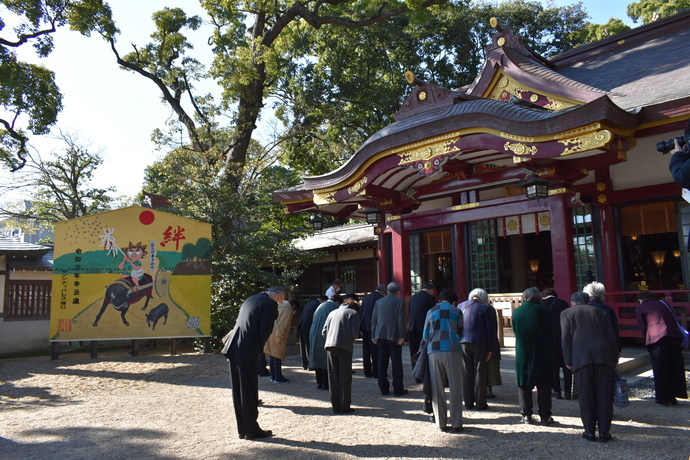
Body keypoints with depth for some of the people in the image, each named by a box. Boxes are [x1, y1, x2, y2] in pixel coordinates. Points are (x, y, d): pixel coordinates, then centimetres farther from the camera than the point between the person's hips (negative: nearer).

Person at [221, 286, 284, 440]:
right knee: (249, 391, 2)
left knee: (238, 391, 13)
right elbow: (265, 329, -11)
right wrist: (258, 348, 1)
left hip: (233, 349, 8)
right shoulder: (270, 304, -6)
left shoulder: (251, 299, 20)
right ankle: (251, 430, 11)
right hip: (247, 352, -8)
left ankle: (242, 429, 22)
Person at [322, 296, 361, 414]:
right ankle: (344, 407, 7)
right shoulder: (353, 313, 7)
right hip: (344, 347, -4)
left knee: (333, 378, 10)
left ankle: (336, 407, 14)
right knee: (345, 378, 4)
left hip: (330, 347, 4)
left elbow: (324, 332, 13)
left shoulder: (332, 313, 20)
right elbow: (355, 332, -6)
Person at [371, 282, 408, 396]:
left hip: (380, 336, 4)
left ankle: (383, 388, 13)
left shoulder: (378, 302, 12)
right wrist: (402, 336, -10)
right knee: (396, 363, 3)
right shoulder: (399, 302, -2)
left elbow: (373, 320, 12)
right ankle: (398, 389, 7)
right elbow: (401, 320, -9)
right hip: (394, 336, -4)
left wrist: (373, 336, 15)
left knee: (382, 363, 9)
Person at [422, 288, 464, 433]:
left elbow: (425, 335, 12)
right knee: (455, 388, 5)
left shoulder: (431, 312, 11)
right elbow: (460, 333, 11)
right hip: (452, 351, -2)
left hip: (433, 352, 2)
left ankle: (441, 423, 12)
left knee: (437, 389, 8)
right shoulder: (457, 312, 6)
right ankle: (456, 424, 7)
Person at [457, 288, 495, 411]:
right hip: (479, 343, -3)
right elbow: (490, 329, -3)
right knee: (479, 373, 5)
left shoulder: (460, 306, 6)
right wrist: (490, 348, 4)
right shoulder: (484, 308, -4)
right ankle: (480, 403, 10)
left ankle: (468, 402, 15)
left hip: (463, 343, 3)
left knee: (466, 373, 9)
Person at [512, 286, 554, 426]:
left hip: (522, 354, 2)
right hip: (541, 353, -2)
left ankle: (526, 415, 12)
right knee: (543, 385, 7)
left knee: (524, 384, 9)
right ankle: (545, 416, 11)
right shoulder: (543, 312, -9)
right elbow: (549, 333, 0)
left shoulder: (516, 312, -1)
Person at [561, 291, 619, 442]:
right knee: (604, 394, 6)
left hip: (581, 357, -2)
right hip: (604, 356, 2)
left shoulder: (567, 313, 12)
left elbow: (565, 339, 3)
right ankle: (604, 432, 8)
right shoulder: (600, 312, 19)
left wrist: (568, 361, 5)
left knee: (585, 395, 4)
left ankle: (590, 431, 8)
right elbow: (611, 336, 12)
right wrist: (615, 359, 14)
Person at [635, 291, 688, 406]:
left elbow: (642, 327, 4)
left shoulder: (640, 308, 9)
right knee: (675, 367, 11)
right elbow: (675, 320, 20)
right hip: (674, 337, 4)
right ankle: (672, 396, 13)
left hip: (656, 339, -4)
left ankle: (662, 397, 10)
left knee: (660, 370, 5)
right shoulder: (663, 304, 21)